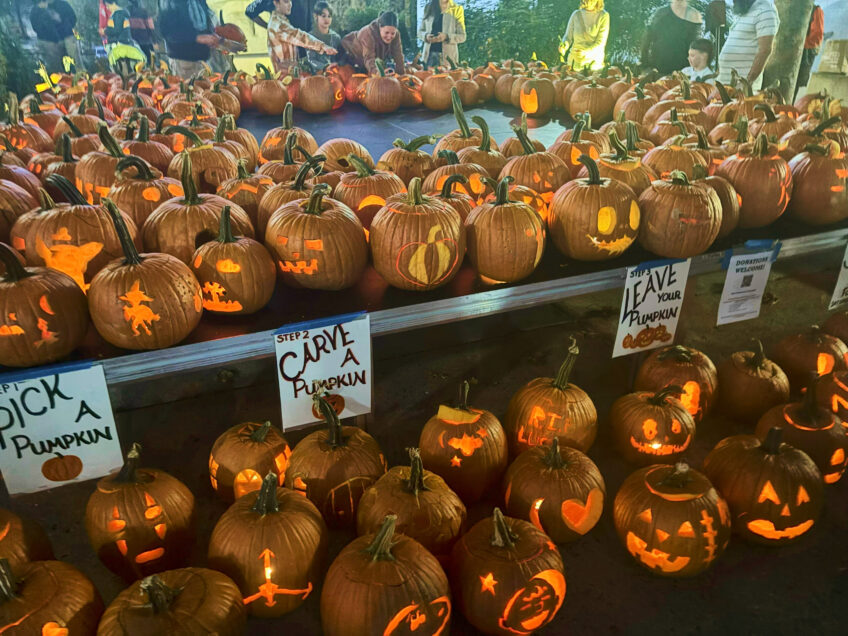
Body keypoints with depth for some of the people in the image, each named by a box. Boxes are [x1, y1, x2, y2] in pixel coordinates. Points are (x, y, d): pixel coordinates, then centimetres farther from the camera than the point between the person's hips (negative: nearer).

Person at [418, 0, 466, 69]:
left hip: (447, 56, -3)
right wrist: (426, 36, -8)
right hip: (429, 54, 3)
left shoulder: (456, 10, 2)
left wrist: (446, 37, -17)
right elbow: (420, 31, 15)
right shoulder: (428, 8, 11)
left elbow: (462, 36, -1)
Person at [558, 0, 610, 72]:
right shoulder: (576, 15, 4)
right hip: (576, 61, 2)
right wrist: (564, 46, -18)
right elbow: (568, 36, 6)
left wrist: (586, 52, -28)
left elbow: (601, 42, -10)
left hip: (594, 62, -2)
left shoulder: (604, 16, -4)